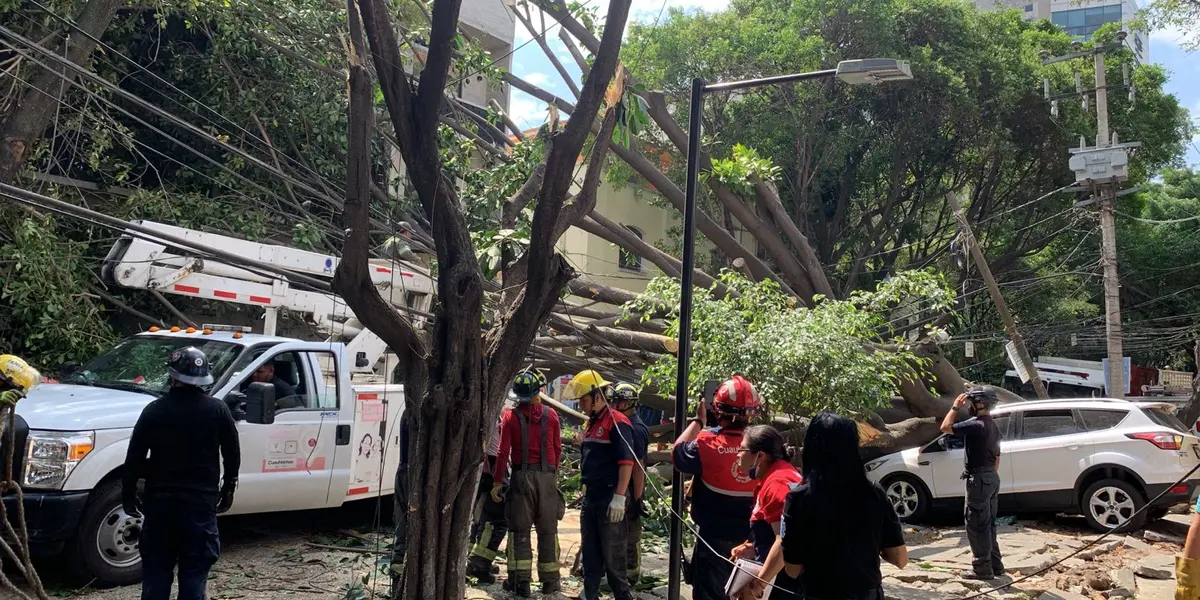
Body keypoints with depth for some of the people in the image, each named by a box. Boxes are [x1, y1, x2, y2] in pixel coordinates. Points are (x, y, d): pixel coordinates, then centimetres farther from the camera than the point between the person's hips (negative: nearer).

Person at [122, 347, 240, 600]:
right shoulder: (217, 410, -2)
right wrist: (228, 488, 16)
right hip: (201, 502, -1)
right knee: (194, 571, 5)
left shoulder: (154, 410, -2)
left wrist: (128, 494, 11)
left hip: (160, 501, 1)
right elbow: (232, 455, 3)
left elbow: (134, 457, 0)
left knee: (156, 569, 11)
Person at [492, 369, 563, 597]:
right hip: (547, 476, 1)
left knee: (520, 529, 7)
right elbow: (557, 449, 5)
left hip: (522, 476, -1)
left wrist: (497, 482, -2)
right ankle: (550, 580, 17)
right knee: (547, 529, 10)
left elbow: (503, 452, -7)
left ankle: (521, 581, 6)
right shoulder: (551, 415, 1)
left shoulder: (511, 416, -4)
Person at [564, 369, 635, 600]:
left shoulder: (617, 422, -14)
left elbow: (626, 462, -20)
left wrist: (620, 497, -24)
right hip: (590, 498, 9)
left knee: (613, 555, -3)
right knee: (590, 553, 15)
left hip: (610, 499, -9)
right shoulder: (591, 423, 16)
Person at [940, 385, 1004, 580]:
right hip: (992, 477, 10)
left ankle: (983, 569, 0)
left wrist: (955, 407, -8)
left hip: (979, 479, -10)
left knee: (976, 526, -3)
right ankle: (995, 564, 22)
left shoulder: (975, 425, -18)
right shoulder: (993, 427, 13)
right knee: (988, 524, 16)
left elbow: (945, 427, -18)